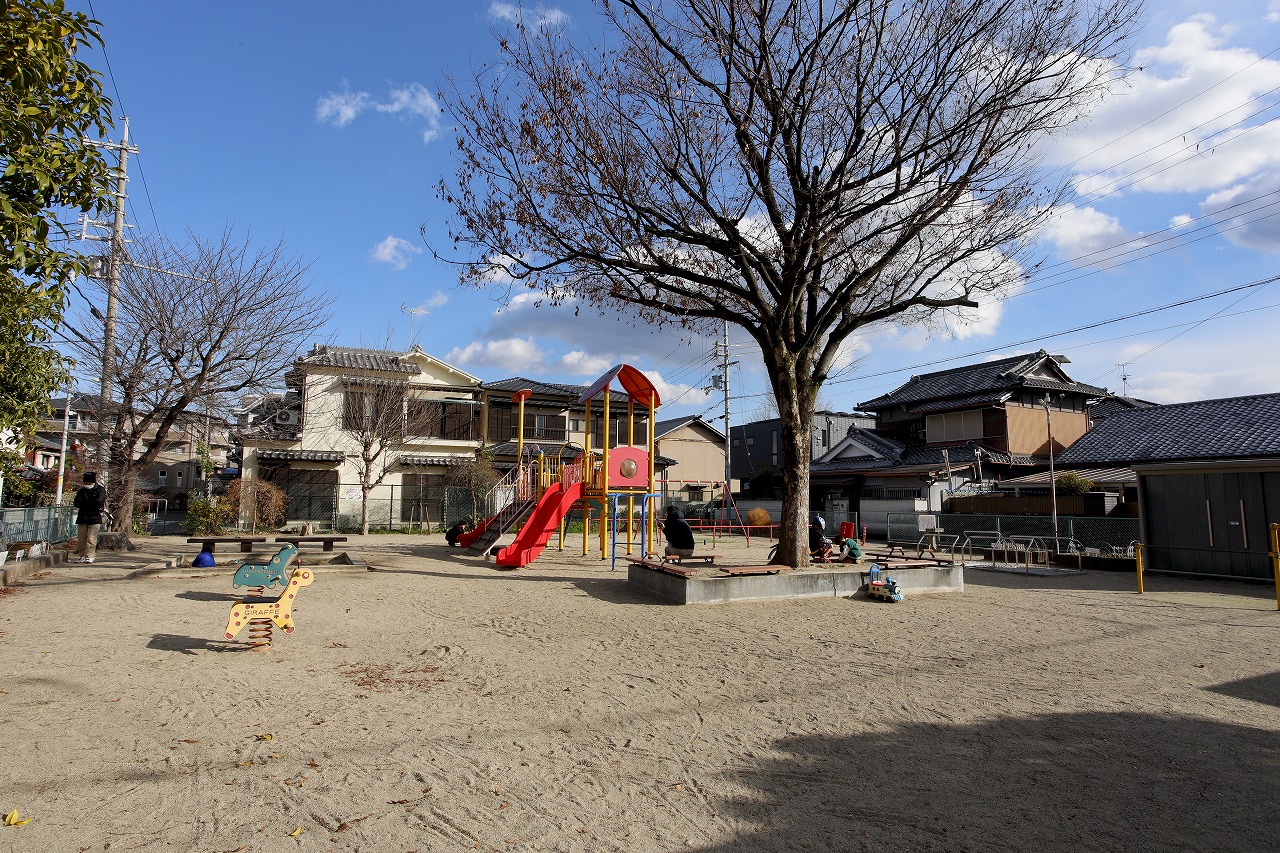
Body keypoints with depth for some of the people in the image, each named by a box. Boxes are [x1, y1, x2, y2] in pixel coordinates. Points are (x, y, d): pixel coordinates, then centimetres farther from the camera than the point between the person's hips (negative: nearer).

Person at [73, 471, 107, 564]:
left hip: (95, 518, -5)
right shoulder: (82, 490, 13)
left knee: (91, 539, -7)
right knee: (81, 539, 5)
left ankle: (89, 556, -4)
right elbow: (76, 503, 4)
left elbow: (99, 501, -15)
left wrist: (84, 501, -5)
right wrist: (92, 502, -9)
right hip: (82, 518, 5)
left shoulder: (100, 490, 1)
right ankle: (82, 556, 13)